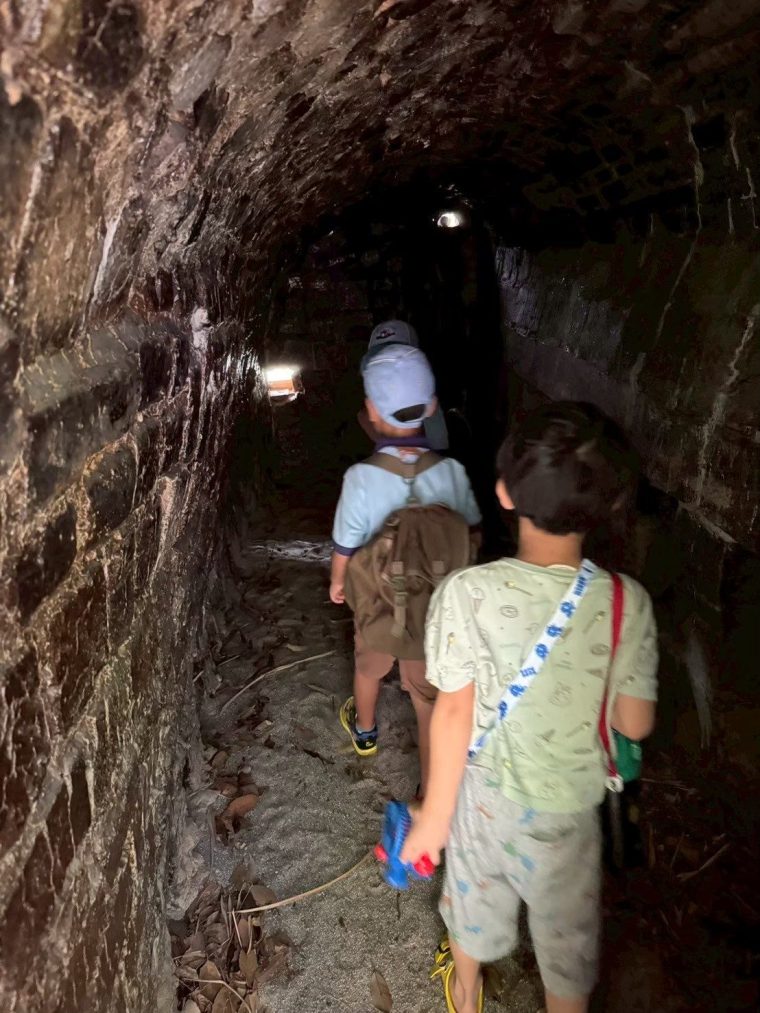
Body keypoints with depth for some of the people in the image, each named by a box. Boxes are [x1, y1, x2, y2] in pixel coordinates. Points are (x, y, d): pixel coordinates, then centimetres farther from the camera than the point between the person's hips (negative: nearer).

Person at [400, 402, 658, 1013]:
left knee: (475, 891, 29)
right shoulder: (627, 602, -20)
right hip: (569, 802, -1)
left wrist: (436, 815, -6)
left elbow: (454, 712, -18)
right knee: (568, 922, 24)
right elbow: (635, 725, -12)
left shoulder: (466, 593, -24)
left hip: (485, 790, 1)